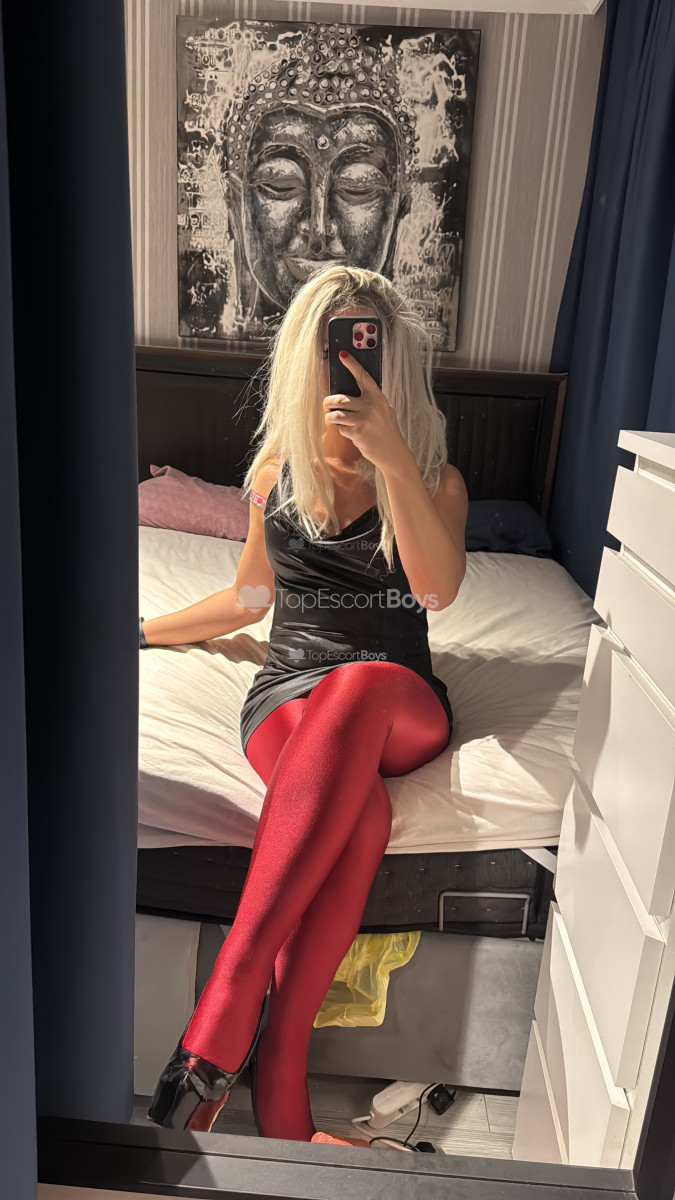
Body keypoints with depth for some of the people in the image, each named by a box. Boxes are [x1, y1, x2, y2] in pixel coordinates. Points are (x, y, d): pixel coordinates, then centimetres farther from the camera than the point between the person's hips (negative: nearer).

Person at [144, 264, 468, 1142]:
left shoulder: (435, 477, 6)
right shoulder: (277, 473, 12)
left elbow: (437, 589, -15)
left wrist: (392, 456, -24)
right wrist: (142, 630, 29)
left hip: (400, 702, 0)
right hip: (288, 697, 1)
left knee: (357, 685, -41)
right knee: (361, 808, -37)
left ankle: (222, 1013, -42)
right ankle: (278, 1080, -33)